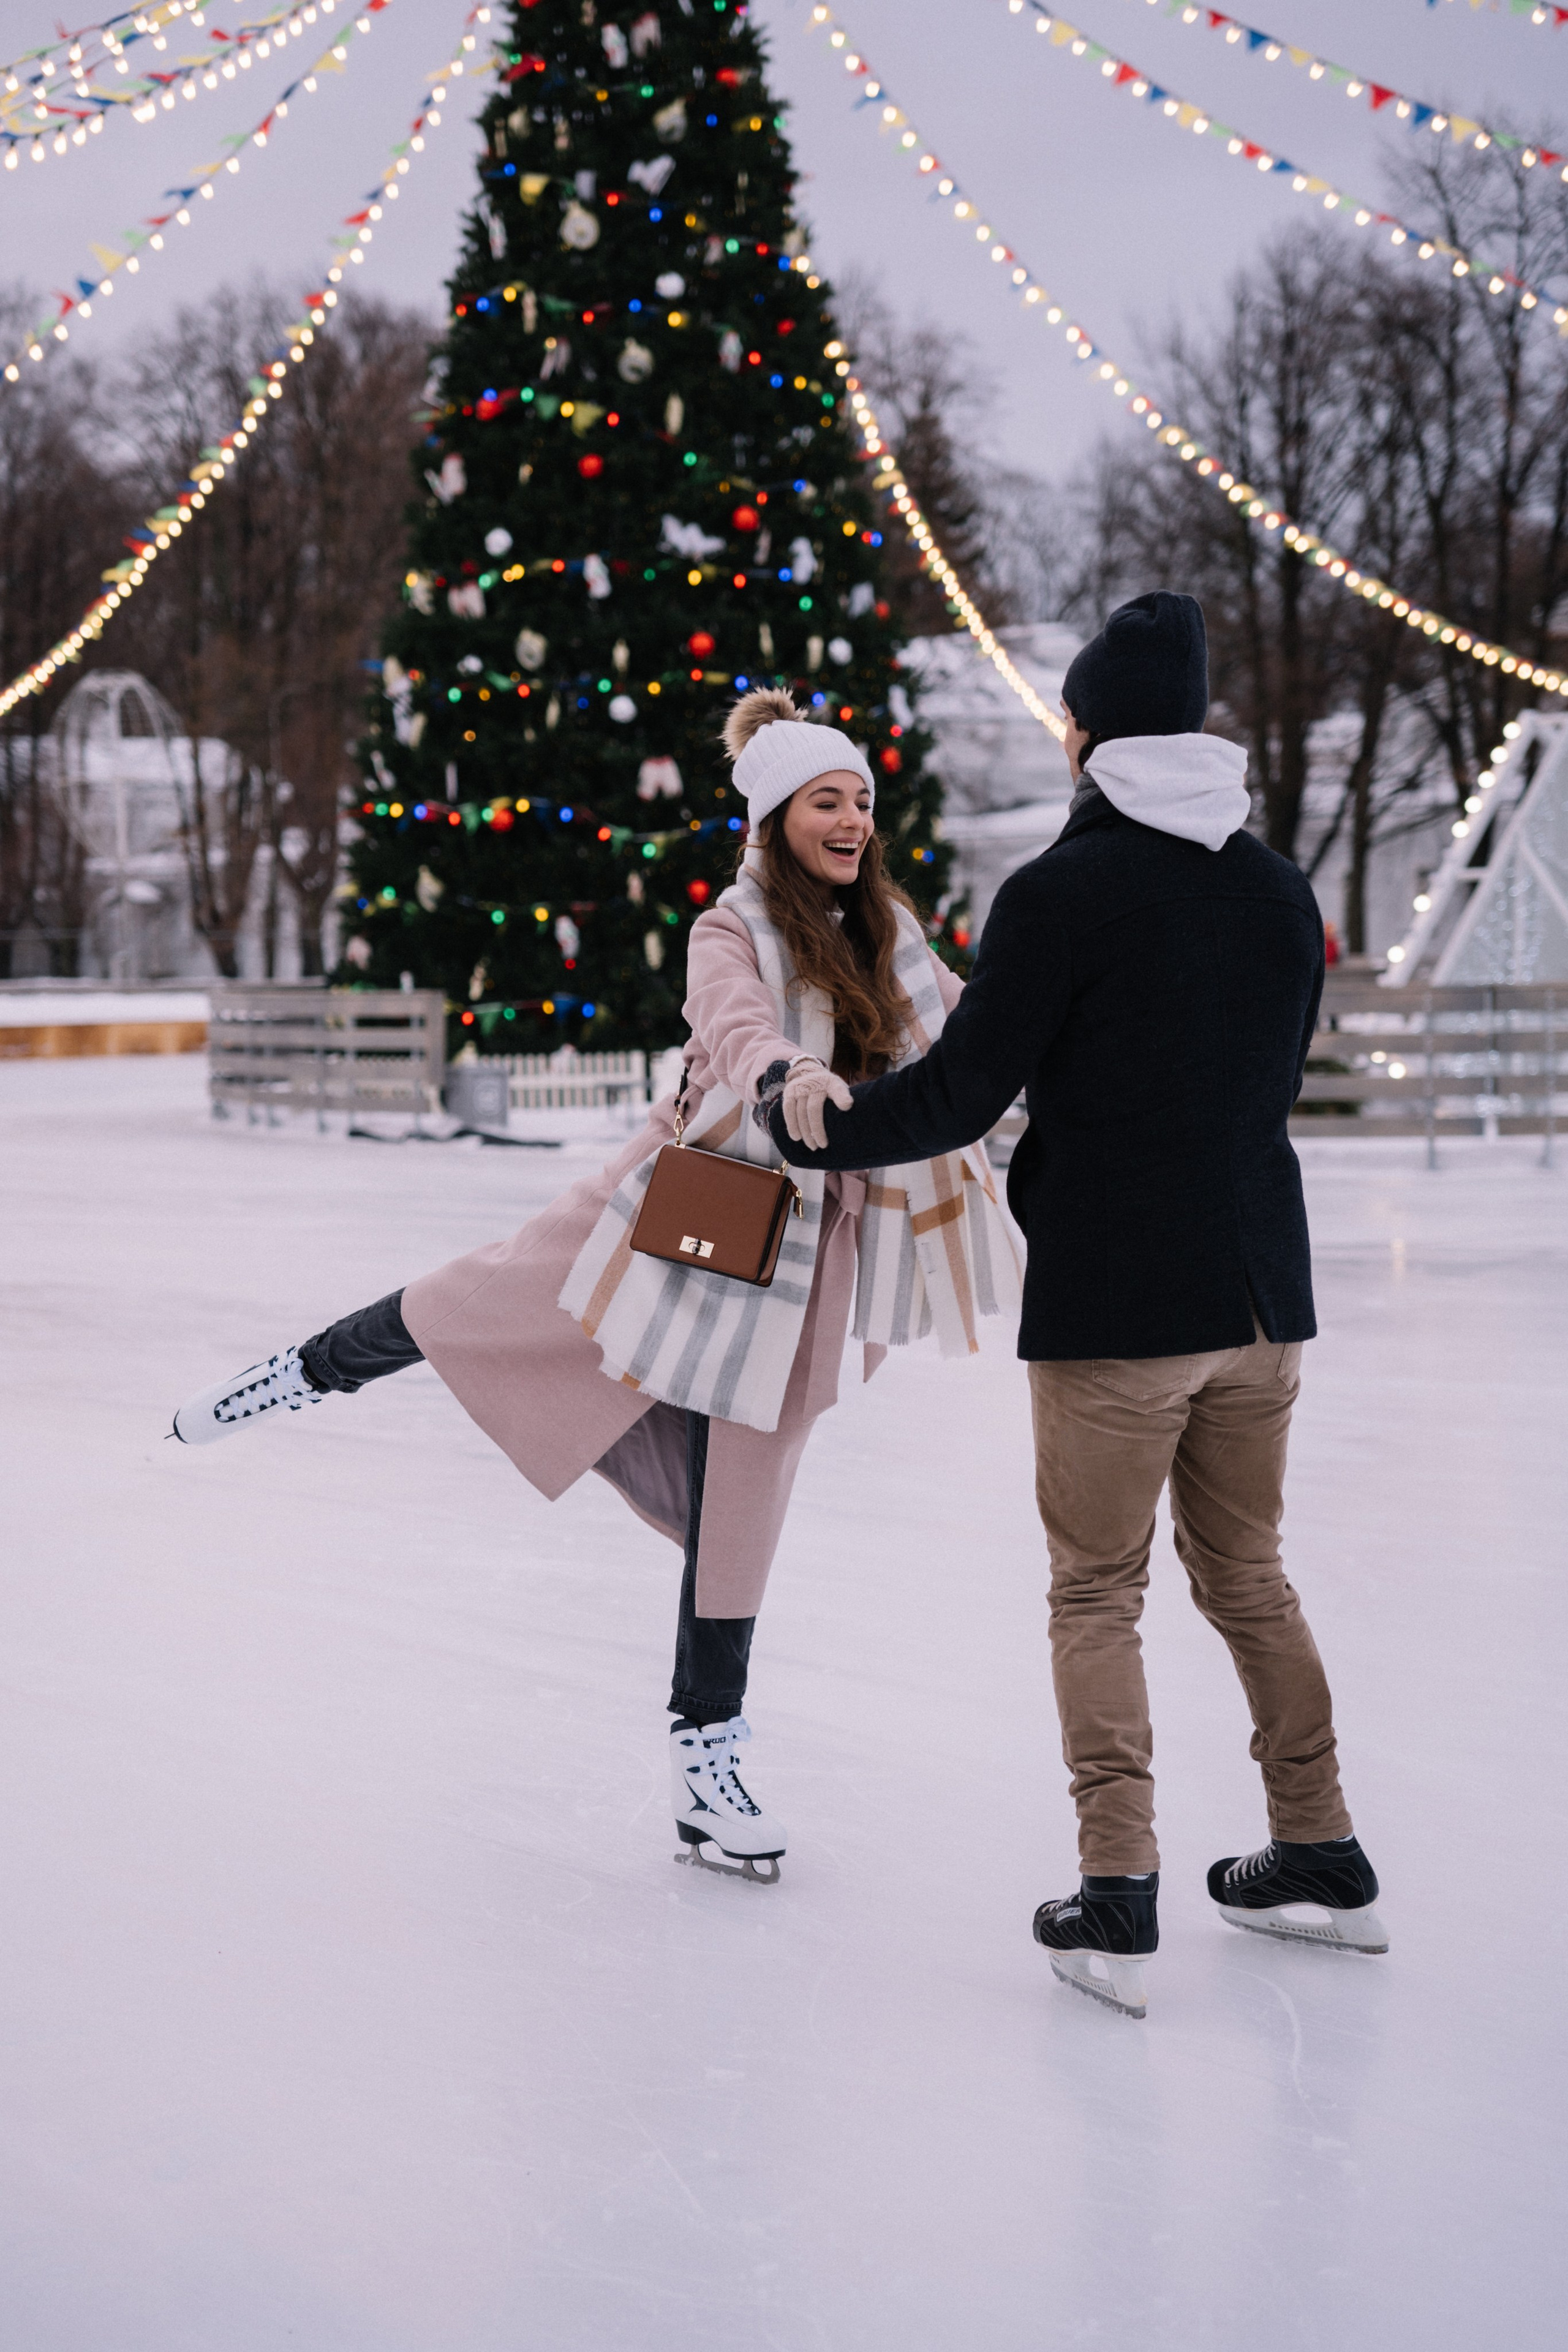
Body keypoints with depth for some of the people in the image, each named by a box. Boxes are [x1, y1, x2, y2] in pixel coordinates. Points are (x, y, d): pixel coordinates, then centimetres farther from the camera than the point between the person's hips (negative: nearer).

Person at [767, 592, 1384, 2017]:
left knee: (1099, 1595, 4)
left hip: (1112, 1310, -6)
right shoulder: (1280, 893, 8)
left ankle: (1119, 1903, 0)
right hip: (1260, 1299, 6)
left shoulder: (1060, 893, -12)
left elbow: (961, 1092, -12)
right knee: (1249, 1578, 19)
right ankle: (1323, 1861, 25)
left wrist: (808, 1135, 3)